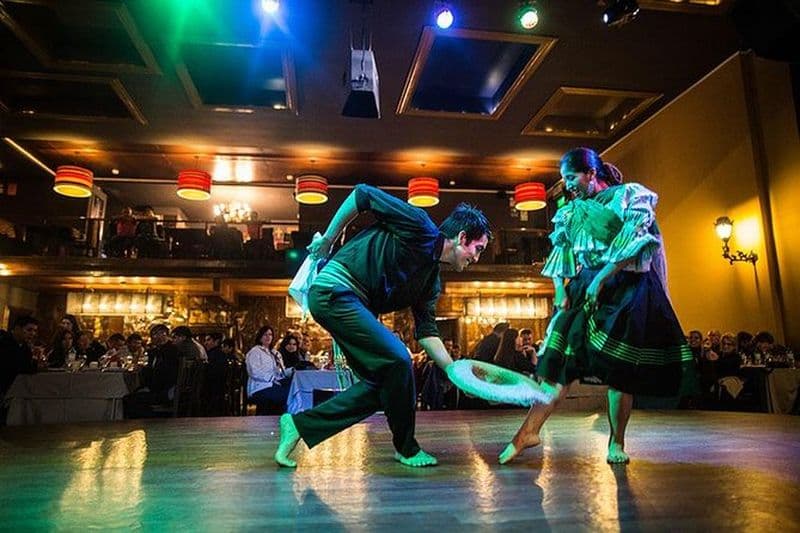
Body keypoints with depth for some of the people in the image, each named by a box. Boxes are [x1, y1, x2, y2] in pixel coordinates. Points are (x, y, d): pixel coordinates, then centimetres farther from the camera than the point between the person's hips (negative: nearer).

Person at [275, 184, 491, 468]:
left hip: (354, 306, 9)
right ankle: (406, 447, 7)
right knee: (397, 359, -13)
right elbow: (361, 194, -6)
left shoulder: (431, 280, 14)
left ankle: (300, 424, 14)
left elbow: (426, 332, 13)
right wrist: (327, 239, -3)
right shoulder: (420, 226, -9)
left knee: (381, 382, 6)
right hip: (334, 291, -9)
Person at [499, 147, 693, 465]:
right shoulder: (572, 211, 14)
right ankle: (529, 430, -6)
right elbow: (562, 250, 10)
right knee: (559, 358, -5)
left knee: (620, 369, -2)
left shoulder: (628, 196, -2)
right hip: (584, 289, 5)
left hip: (626, 289, -4)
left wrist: (601, 279, -19)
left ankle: (617, 443, 14)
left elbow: (632, 243, -14)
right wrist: (560, 287, -4)